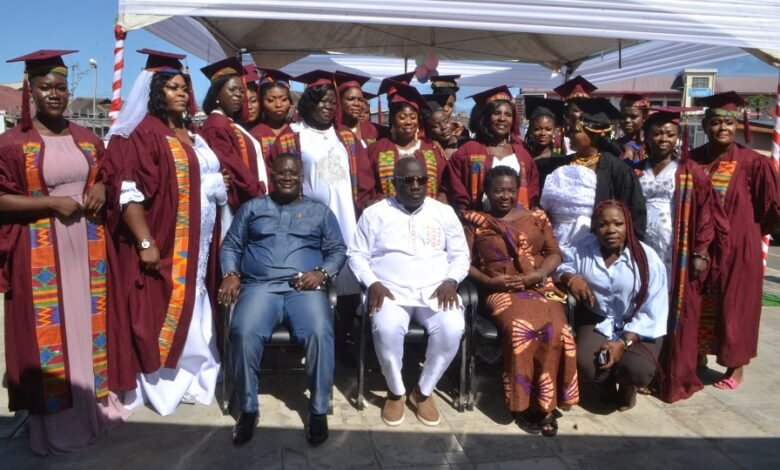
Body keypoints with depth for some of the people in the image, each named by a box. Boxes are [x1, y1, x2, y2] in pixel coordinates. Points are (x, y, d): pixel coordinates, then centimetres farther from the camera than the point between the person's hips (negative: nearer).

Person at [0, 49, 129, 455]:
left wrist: (100, 188, -3)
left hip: (86, 248, 4)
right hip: (40, 254, -4)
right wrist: (51, 202, -18)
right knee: (48, 332, 4)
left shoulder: (86, 139, 8)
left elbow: (105, 175, 19)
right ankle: (53, 421, 17)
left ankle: (93, 403, 27)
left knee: (87, 325, 12)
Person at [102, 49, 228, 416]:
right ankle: (159, 385, 15)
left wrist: (219, 187, 10)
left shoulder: (192, 136, 16)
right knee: (162, 313, 0)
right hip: (162, 244, -8)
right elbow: (128, 192, -17)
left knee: (192, 312, 14)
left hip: (196, 245, 8)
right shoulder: (143, 134, -10)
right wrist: (145, 243, -23)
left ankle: (190, 377, 27)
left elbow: (209, 178, 29)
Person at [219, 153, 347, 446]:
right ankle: (248, 409, -8)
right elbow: (230, 246, 17)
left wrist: (322, 273, -7)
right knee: (244, 334, -30)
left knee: (320, 334, -31)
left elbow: (338, 251, 13)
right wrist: (231, 274, -2)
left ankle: (318, 411, -12)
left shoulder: (320, 211, 20)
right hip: (259, 287, 1)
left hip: (304, 289, 0)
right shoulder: (252, 208, 22)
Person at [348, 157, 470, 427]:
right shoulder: (375, 213, 8)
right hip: (390, 291, -1)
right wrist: (373, 284, -11)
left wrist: (450, 281, -7)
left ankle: (423, 391, -4)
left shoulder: (444, 212, 13)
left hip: (435, 290, 2)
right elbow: (357, 255, 7)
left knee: (452, 328, -29)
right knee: (387, 329, -33)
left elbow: (460, 254, 13)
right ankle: (395, 392, -5)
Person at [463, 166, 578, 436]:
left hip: (540, 288, 2)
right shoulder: (475, 221, 11)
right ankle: (523, 403, -14)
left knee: (556, 330, -29)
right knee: (520, 329, -33)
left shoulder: (537, 217, 17)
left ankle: (545, 403, -13)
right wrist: (490, 281, -11)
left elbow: (555, 254, 12)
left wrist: (534, 275, -8)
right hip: (501, 292, -2)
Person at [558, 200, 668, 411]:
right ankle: (607, 383, 15)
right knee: (585, 366, -25)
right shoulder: (583, 248, -5)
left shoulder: (647, 258, -11)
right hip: (597, 321, 1)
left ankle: (627, 385, 15)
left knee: (637, 371, -27)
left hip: (637, 328, -1)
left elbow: (651, 313, -11)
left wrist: (624, 342, -21)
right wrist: (570, 277, -18)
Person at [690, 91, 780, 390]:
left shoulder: (753, 163, -10)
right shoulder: (692, 160, 0)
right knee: (699, 306, 12)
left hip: (738, 249, -3)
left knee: (734, 307, 7)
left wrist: (747, 231, 5)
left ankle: (736, 367, 24)